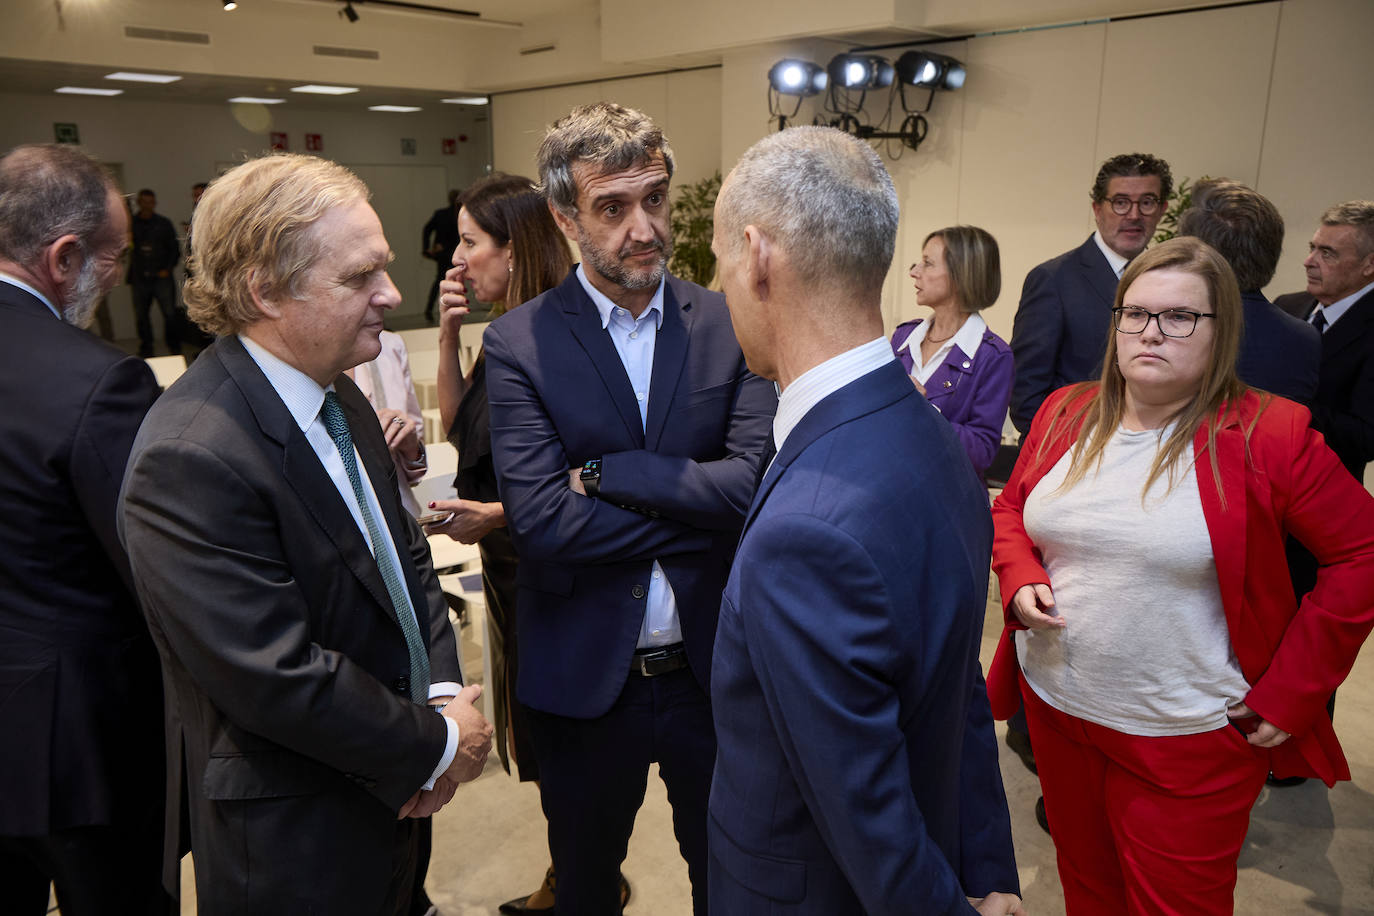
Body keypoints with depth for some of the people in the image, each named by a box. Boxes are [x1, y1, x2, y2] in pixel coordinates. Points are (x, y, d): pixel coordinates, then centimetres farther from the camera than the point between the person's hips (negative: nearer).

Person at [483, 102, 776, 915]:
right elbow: (541, 526, -21)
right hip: (585, 681, 0)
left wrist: (603, 472, -20)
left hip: (716, 672, 1)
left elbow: (756, 480, -18)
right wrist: (704, 513, -18)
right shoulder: (519, 344, -10)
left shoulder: (730, 325, -5)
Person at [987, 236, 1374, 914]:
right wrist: (1019, 578, -7)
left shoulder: (1268, 437, -14)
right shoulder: (1064, 415, 0)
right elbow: (1011, 507, 13)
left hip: (1185, 741, -3)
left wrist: (1290, 692, -11)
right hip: (1055, 705, 4)